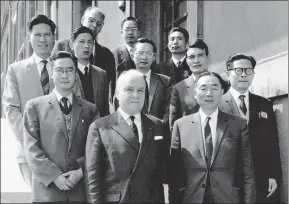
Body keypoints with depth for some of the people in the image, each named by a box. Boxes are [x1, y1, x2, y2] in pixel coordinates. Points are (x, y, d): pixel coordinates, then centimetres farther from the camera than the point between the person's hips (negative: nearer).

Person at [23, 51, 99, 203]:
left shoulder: (90, 109, 10)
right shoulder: (35, 106, 4)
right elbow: (31, 148, -3)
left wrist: (81, 171, -10)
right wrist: (54, 176, -11)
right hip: (47, 189, -1)